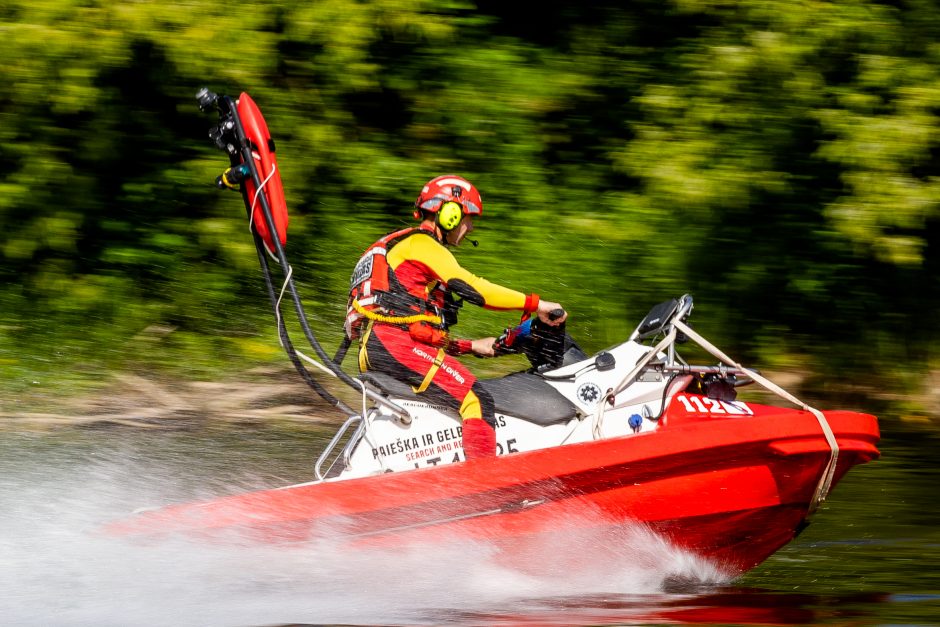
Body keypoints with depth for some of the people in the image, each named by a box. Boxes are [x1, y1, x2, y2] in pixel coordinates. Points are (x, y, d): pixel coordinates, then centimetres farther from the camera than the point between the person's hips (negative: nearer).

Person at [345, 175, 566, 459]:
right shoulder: (422, 244, -1)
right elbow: (471, 287, -14)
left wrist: (472, 347, 22)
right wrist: (534, 304, -12)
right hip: (395, 343, -11)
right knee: (477, 400, -18)